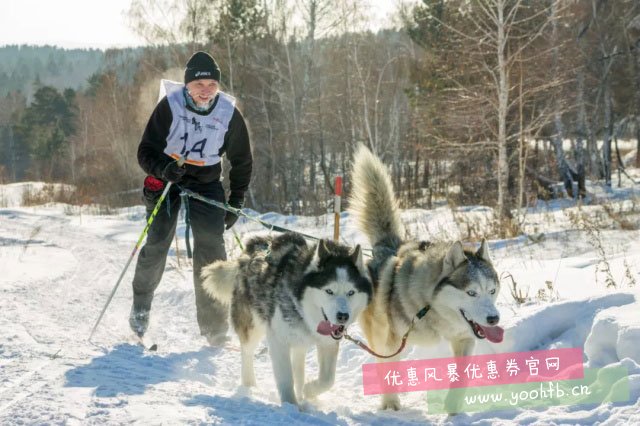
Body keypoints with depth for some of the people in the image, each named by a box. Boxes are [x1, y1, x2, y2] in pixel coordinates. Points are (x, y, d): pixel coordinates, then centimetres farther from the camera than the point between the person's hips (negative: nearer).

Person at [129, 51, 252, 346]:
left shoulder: (229, 114, -10)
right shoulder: (169, 106, -16)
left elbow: (241, 161, 5)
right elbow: (146, 152, -13)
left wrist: (235, 202, 2)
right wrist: (163, 169, -35)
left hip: (206, 183, 1)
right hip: (166, 178, -1)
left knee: (211, 249, -14)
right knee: (157, 246, -7)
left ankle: (214, 324, -9)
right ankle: (141, 305, 20)